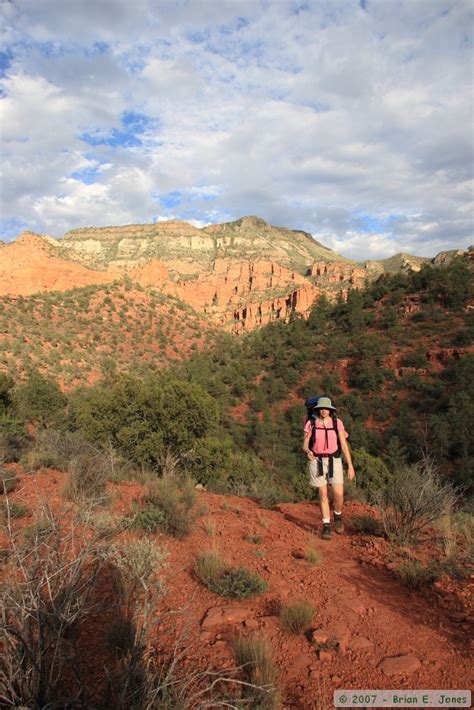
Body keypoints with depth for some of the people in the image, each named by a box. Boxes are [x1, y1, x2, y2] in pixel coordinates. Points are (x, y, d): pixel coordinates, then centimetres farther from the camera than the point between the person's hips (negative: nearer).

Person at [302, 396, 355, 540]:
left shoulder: (337, 423, -4)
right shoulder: (310, 423, -5)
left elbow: (344, 445, -4)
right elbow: (305, 445, -5)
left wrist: (350, 466, -7)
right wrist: (308, 452, -30)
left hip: (334, 462, 1)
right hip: (317, 462, 0)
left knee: (338, 495, -4)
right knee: (323, 495, 2)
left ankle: (337, 516, 29)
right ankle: (326, 527, 17)